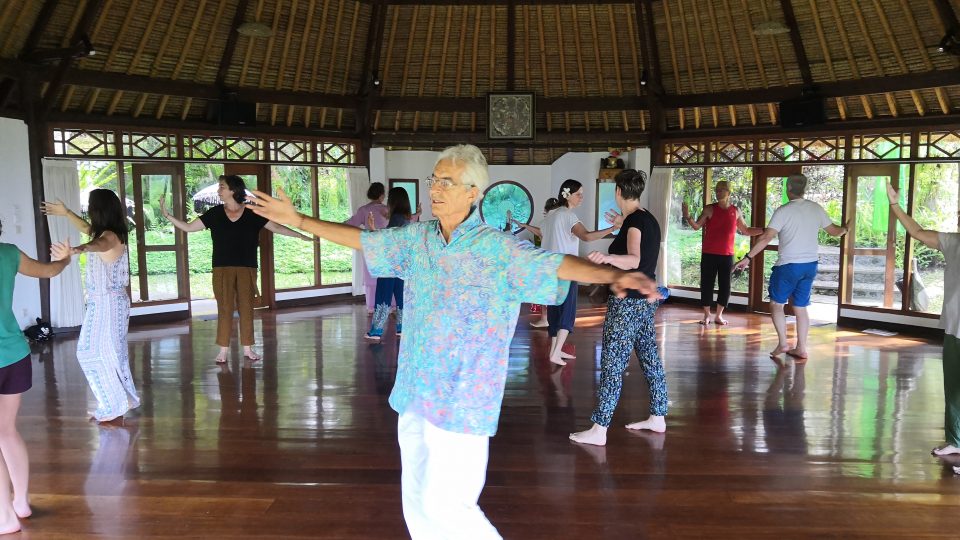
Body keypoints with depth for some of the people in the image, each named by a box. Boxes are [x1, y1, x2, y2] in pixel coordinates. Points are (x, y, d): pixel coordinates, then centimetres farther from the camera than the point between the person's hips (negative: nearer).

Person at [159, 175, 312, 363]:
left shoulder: (252, 214, 0)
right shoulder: (215, 214, 3)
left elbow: (276, 228, 1)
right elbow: (188, 227, 7)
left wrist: (300, 235, -5)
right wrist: (167, 215, -2)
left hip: (247, 269, 0)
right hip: (222, 269, 0)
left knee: (246, 307, 4)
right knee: (224, 308, -1)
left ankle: (247, 347, 13)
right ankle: (223, 349, 5)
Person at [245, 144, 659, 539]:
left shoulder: (499, 249, -14)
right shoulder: (416, 238, 4)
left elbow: (557, 264, -26)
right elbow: (360, 239, 15)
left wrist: (612, 274, -45)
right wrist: (297, 219, 18)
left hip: (462, 401, -6)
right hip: (414, 395, 6)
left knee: (444, 503, -1)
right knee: (416, 501, 18)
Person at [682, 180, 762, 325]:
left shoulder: (736, 211, 8)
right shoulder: (710, 209, -1)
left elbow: (746, 231, 18)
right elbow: (696, 226, -6)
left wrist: (764, 230, 9)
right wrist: (687, 217, -24)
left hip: (727, 256, 2)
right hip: (709, 255, -2)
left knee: (725, 286, 6)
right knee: (707, 284, 1)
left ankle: (719, 315, 19)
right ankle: (707, 315, 12)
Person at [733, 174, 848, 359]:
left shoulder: (783, 211, -12)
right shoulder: (816, 209, 4)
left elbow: (766, 237, -20)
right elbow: (834, 231, 15)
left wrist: (748, 257, -19)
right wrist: (845, 229, 39)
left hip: (788, 265, -5)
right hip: (810, 265, 5)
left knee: (776, 303, 10)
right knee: (800, 307, 12)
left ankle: (783, 343, 2)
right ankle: (801, 348, 14)